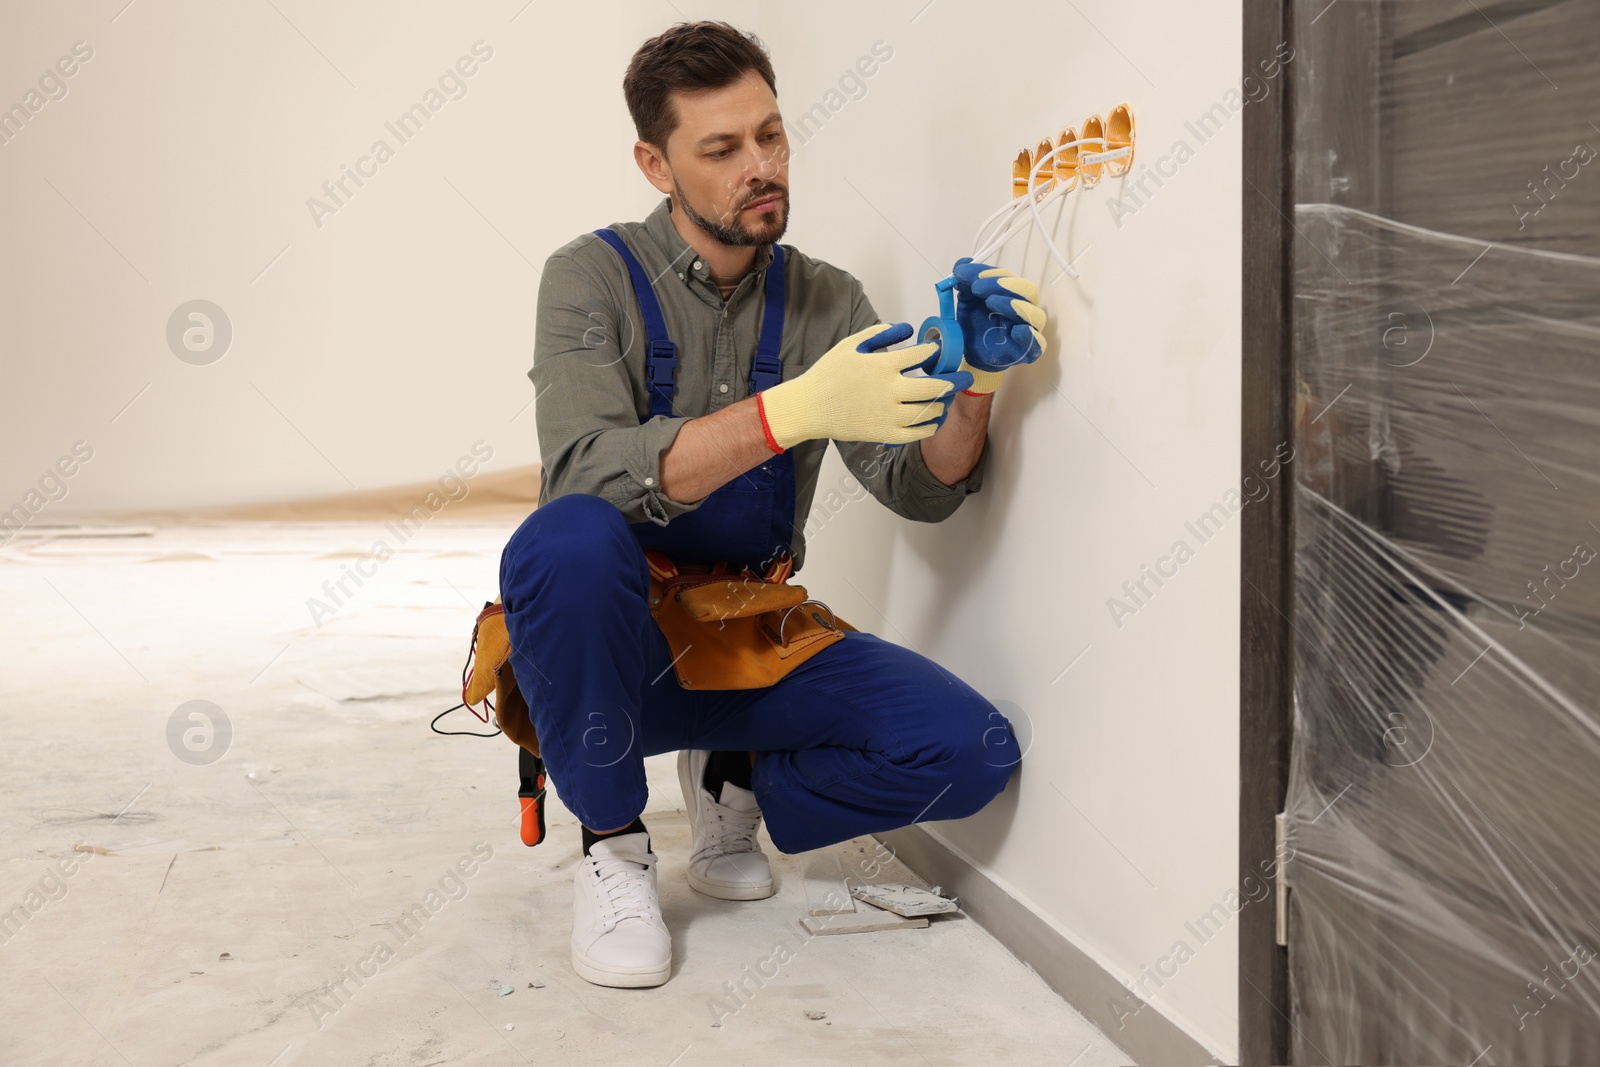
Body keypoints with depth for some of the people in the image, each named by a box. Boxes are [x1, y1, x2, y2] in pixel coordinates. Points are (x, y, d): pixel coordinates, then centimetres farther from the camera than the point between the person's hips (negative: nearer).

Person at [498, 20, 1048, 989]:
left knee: (973, 753, -17)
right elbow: (589, 472, -27)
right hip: (609, 647, -3)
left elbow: (921, 491, -6)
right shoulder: (595, 278, -9)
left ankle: (734, 782, 11)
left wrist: (973, 385, -27)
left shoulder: (826, 300, 3)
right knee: (569, 539, -37)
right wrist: (796, 410, -38)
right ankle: (614, 844, -12)